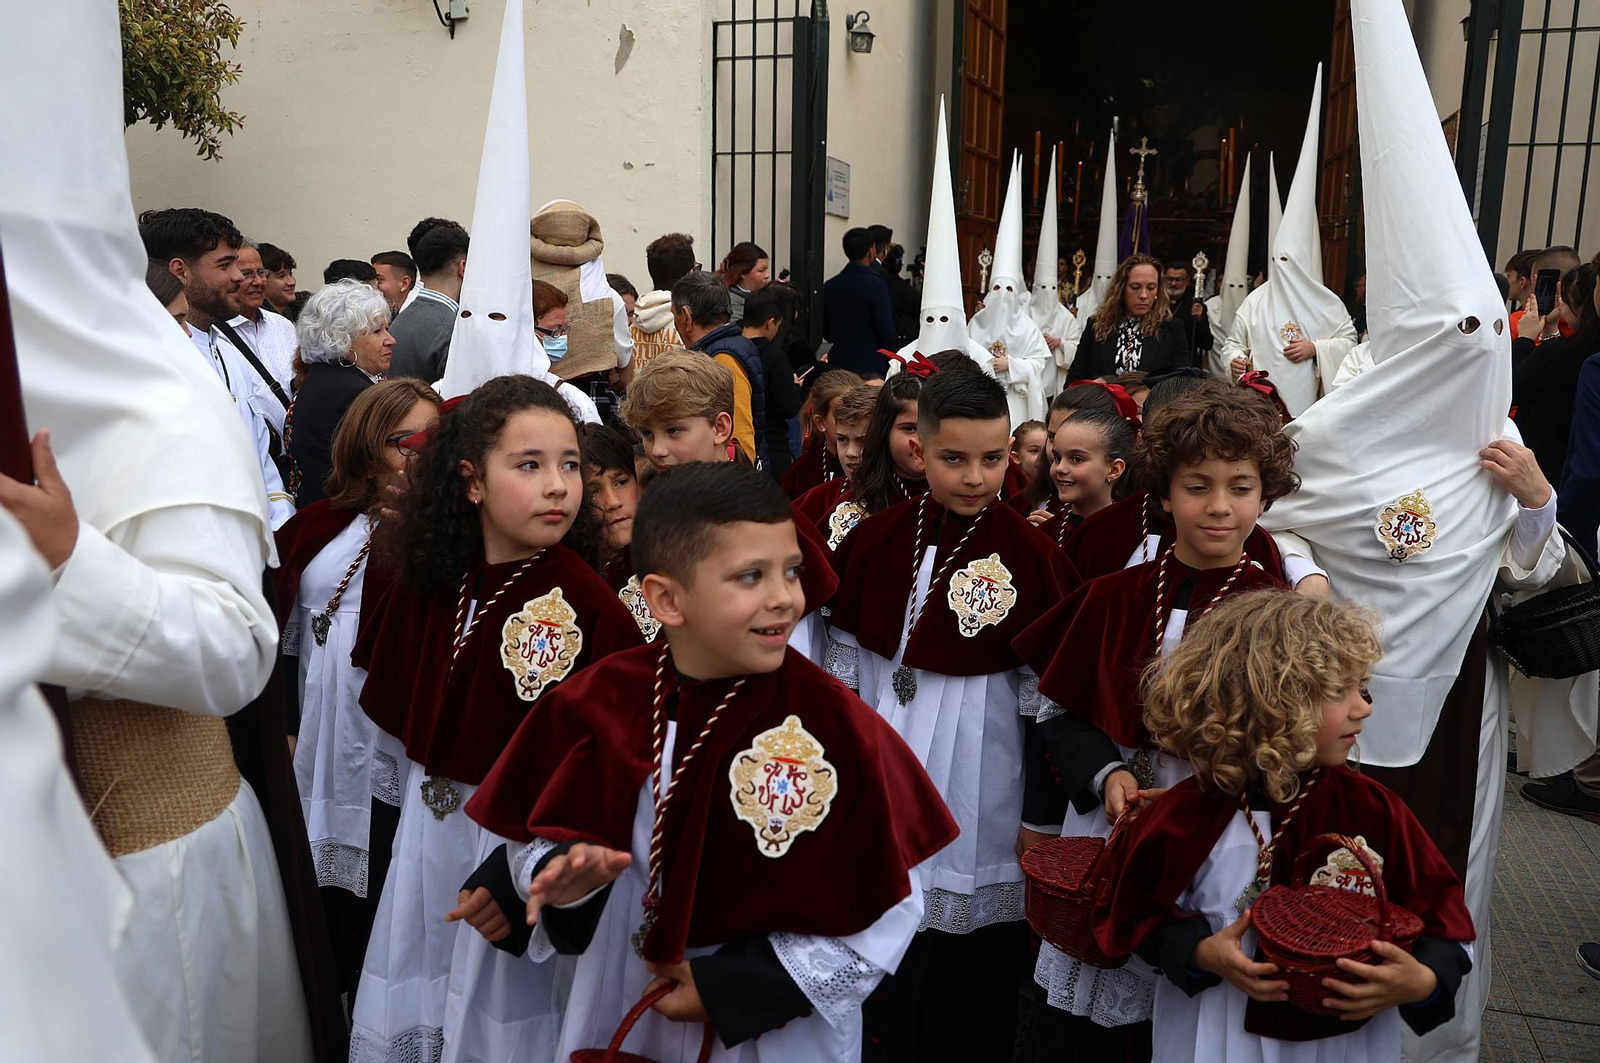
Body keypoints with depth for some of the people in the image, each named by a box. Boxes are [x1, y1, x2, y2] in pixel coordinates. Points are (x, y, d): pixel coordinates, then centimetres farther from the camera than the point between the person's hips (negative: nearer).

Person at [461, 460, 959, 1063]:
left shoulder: (831, 726, -21)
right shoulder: (600, 701, -11)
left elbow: (882, 917, -16)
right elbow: (542, 838, 1)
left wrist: (726, 988, -15)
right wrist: (565, 878, -20)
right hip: (616, 1014, 3)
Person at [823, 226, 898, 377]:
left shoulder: (829, 286, 5)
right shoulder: (875, 285, -12)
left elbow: (826, 331, 10)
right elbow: (886, 330, -11)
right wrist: (891, 363, 3)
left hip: (837, 364, 6)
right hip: (870, 365, -5)